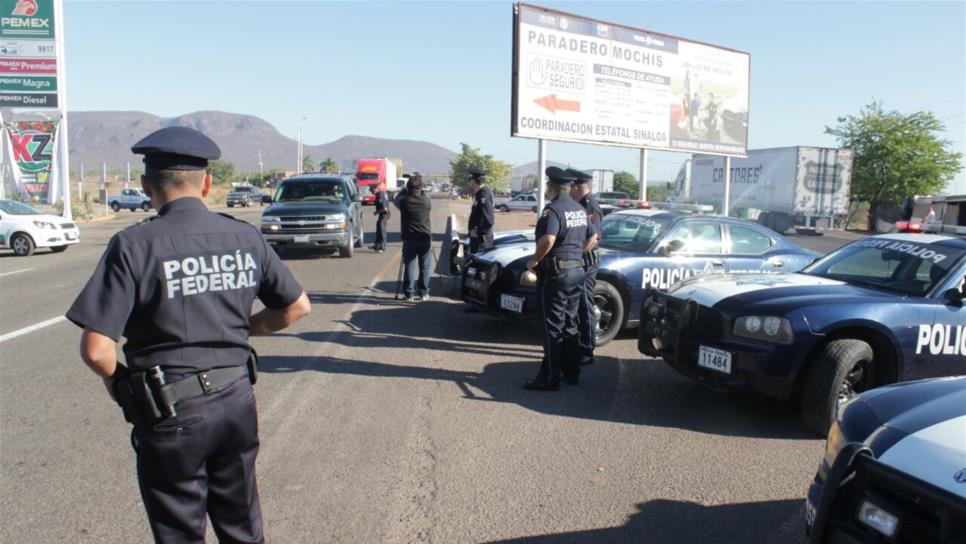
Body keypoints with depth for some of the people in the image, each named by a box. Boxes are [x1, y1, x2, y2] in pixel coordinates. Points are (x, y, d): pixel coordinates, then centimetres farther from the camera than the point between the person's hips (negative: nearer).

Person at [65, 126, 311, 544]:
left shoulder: (134, 245, -16)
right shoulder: (246, 237, -3)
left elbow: (96, 349, -19)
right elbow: (297, 306, 5)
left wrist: (115, 382, 2)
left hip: (171, 414, -3)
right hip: (237, 400, 4)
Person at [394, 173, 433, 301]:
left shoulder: (404, 201, -8)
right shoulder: (426, 200, -6)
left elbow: (395, 200, 13)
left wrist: (403, 192, 17)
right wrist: (423, 192, 21)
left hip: (409, 239, 0)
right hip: (425, 238, 0)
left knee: (409, 266, 5)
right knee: (424, 267, 8)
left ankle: (409, 294, 5)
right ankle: (424, 293, 11)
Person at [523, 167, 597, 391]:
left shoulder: (553, 209, -16)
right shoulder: (579, 209, 12)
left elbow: (548, 240, -31)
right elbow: (593, 238, 20)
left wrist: (534, 261, -17)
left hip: (555, 273, -8)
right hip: (577, 271, 8)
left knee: (552, 327, -4)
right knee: (569, 324, 16)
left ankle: (549, 377, 0)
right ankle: (571, 372, 24)